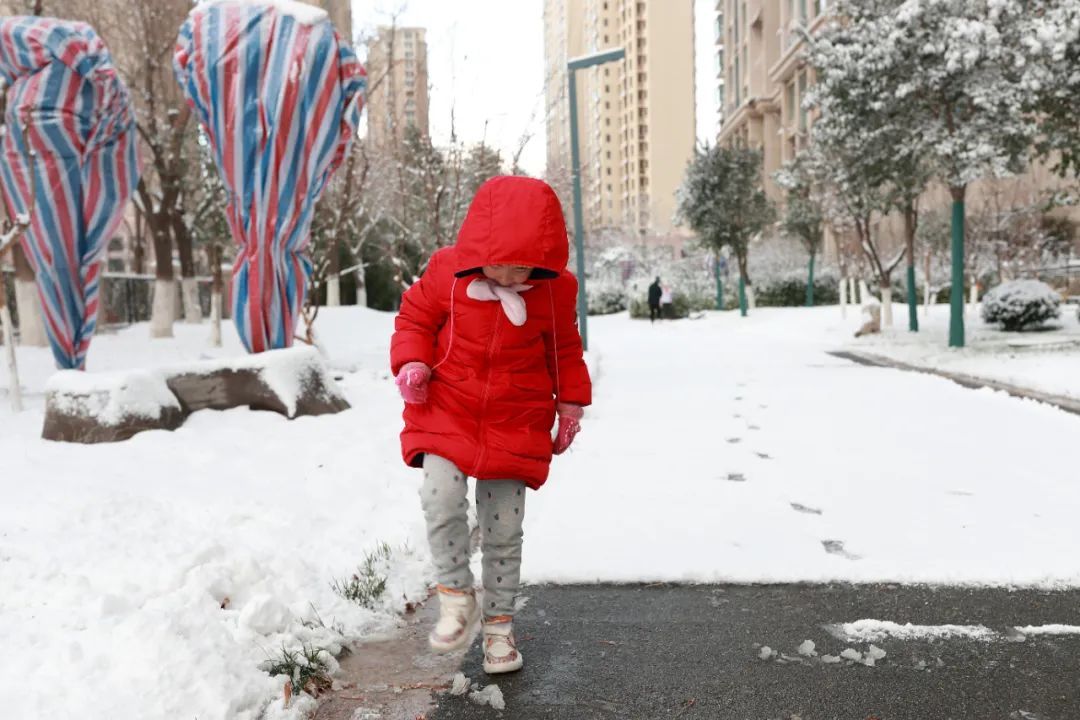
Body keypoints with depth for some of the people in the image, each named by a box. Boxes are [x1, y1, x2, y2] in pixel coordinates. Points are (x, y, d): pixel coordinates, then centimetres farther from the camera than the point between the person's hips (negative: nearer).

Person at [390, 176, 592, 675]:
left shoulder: (555, 288, -4)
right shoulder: (447, 271, -9)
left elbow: (564, 349, 10)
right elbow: (415, 318, 4)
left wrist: (571, 403, 10)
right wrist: (411, 362, -13)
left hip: (515, 424, 1)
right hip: (446, 411, 0)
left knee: (503, 530, 5)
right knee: (442, 498, -23)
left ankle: (499, 623, 24)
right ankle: (456, 594, 3)